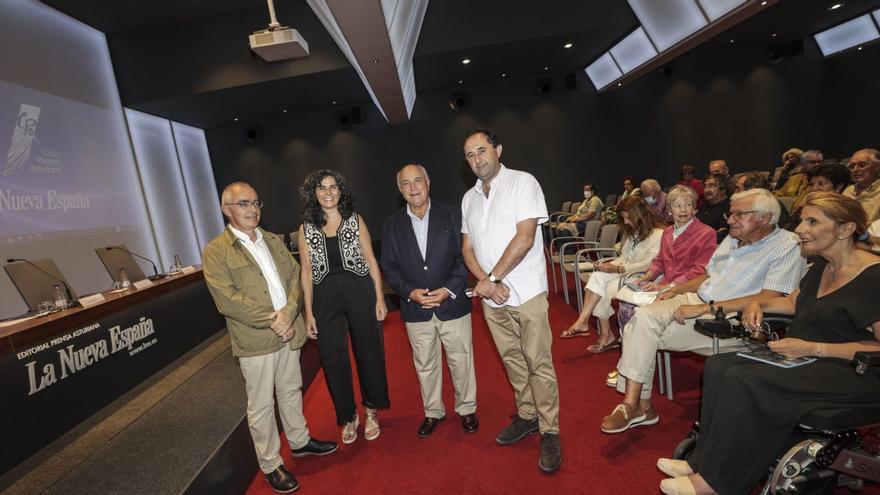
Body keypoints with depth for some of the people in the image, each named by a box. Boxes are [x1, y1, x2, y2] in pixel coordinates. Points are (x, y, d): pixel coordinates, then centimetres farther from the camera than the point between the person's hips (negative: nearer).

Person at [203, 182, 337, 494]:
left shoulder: (273, 241, 11)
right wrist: (271, 322, -18)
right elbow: (227, 299, -16)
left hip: (289, 332, 5)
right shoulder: (215, 251, -7)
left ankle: (300, 441, 40)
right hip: (254, 340, -5)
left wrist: (289, 313, -13)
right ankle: (271, 465, 25)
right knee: (261, 405, 8)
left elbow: (295, 276, 4)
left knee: (291, 391, 20)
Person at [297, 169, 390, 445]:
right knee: (334, 361, 9)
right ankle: (348, 417, 32)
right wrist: (308, 312, 1)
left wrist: (379, 297, -4)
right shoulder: (306, 228, 4)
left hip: (360, 293, -1)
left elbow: (371, 260, 1)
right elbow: (306, 272, 4)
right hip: (326, 300, 1)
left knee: (369, 353, 10)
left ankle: (371, 410, 33)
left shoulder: (355, 220, 1)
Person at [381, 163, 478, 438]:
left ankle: (467, 409, 35)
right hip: (415, 308, 2)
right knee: (425, 364, 15)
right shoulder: (391, 224, 3)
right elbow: (389, 266, 2)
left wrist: (449, 289, -15)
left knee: (461, 360, 12)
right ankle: (433, 411, 37)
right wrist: (410, 292, -13)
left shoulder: (451, 214, -3)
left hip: (452, 304, -1)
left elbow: (464, 256, -4)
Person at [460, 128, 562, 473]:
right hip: (490, 295, 6)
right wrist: (486, 282, -8)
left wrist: (491, 279, -14)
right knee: (512, 360, 16)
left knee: (538, 363, 1)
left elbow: (525, 238, -16)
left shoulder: (523, 182, -6)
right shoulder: (469, 198, 12)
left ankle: (550, 431, 17)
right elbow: (467, 247, 9)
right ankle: (527, 416, 34)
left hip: (526, 291, -5)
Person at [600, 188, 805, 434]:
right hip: (696, 301, 8)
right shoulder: (732, 239, 18)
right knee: (642, 317, -17)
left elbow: (768, 299, -19)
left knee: (644, 330, -23)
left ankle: (638, 405, -8)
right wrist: (674, 290, 9)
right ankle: (639, 405, -14)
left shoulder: (787, 246, -7)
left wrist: (706, 308, -22)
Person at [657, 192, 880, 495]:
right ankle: (703, 460, -10)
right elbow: (794, 302, 26)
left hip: (852, 374, -9)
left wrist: (813, 348, -23)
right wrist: (759, 305, 7)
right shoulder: (822, 266, 11)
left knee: (743, 380, -27)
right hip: (803, 357, 9)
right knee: (718, 366, -11)